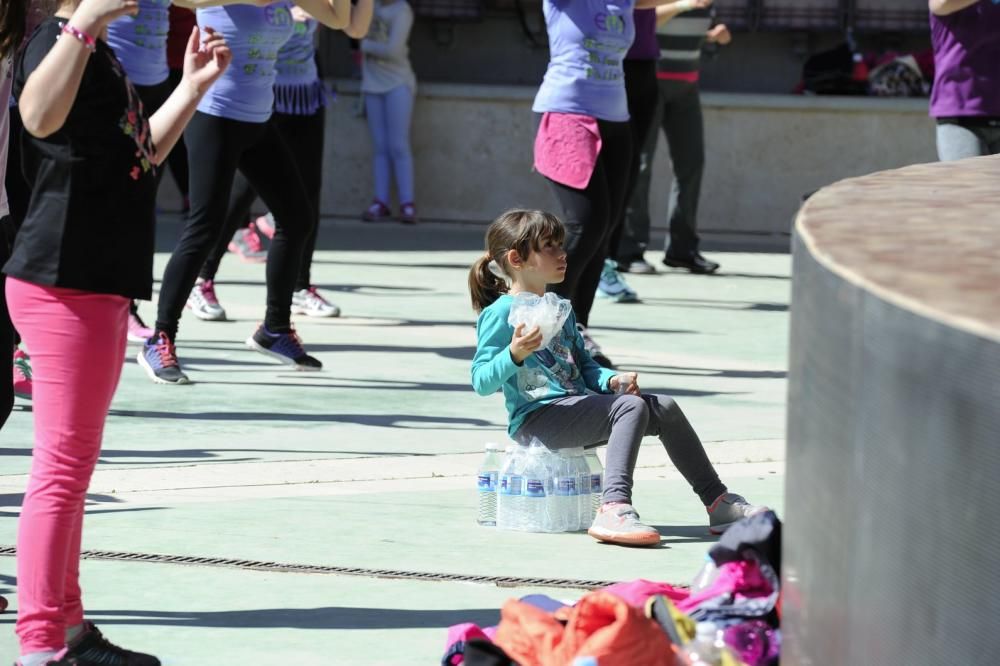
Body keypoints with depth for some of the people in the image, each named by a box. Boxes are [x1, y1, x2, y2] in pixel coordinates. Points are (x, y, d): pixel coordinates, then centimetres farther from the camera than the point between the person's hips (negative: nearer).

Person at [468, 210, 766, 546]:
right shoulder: (500, 314, -6)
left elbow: (584, 365, 29)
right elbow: (482, 382, -14)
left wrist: (611, 380, 7)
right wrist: (514, 355, -32)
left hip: (575, 411, 9)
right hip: (535, 418, -9)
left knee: (664, 408, 1)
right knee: (631, 407, -27)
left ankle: (719, 503, 8)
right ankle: (614, 509, -42)